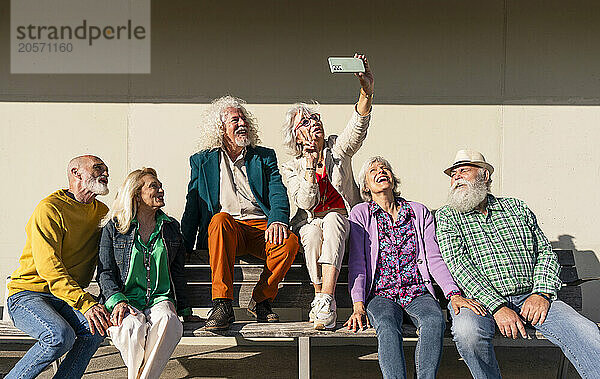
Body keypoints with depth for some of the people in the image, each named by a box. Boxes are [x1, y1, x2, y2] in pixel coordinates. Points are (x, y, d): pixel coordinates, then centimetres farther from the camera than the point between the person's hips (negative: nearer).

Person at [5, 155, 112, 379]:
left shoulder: (101, 212, 11)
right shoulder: (49, 209, -12)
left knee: (98, 326, -24)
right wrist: (85, 303, -32)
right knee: (61, 336, -32)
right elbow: (49, 268, -21)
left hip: (68, 298, 6)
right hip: (26, 295, -6)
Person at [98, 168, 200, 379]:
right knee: (133, 327, -37)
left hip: (160, 298, 2)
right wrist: (117, 301, -13)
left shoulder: (171, 227, 16)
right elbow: (105, 272, 4)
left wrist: (185, 310, 15)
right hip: (126, 299, -2)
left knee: (168, 321, -35)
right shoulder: (113, 227, 8)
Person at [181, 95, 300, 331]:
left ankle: (261, 301, -10)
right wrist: (184, 247, 4)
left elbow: (278, 194, 3)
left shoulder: (264, 157, 18)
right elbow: (192, 208, 15)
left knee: (290, 242, -31)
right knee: (220, 219, -36)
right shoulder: (202, 161, 17)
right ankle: (222, 305, -35)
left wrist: (277, 220, -19)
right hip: (224, 230, -1)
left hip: (260, 226, 1)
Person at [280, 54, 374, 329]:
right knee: (313, 231, -35)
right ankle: (322, 301, -33)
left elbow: (358, 126, -15)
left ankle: (325, 300, -44)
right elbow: (306, 202, -9)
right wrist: (309, 165, -15)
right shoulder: (291, 169, 7)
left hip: (342, 219, 0)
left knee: (331, 220, -35)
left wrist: (367, 91, -32)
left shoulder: (337, 149, 7)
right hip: (308, 224, 0)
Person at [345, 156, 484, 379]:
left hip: (418, 292, 2)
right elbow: (356, 264, 2)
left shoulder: (419, 212, 16)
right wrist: (358, 306, -12)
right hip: (381, 294, -1)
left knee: (434, 321, -33)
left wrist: (454, 294, -10)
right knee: (387, 327, -35)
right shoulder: (361, 214, 10)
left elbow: (434, 258, 7)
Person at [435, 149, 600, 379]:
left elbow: (545, 252, 14)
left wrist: (542, 293, -7)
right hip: (480, 299, -2)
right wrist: (497, 307, -19)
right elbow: (458, 264, -7)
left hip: (529, 297, 2)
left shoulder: (516, 208, 17)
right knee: (467, 331, -35)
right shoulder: (447, 216, 7)